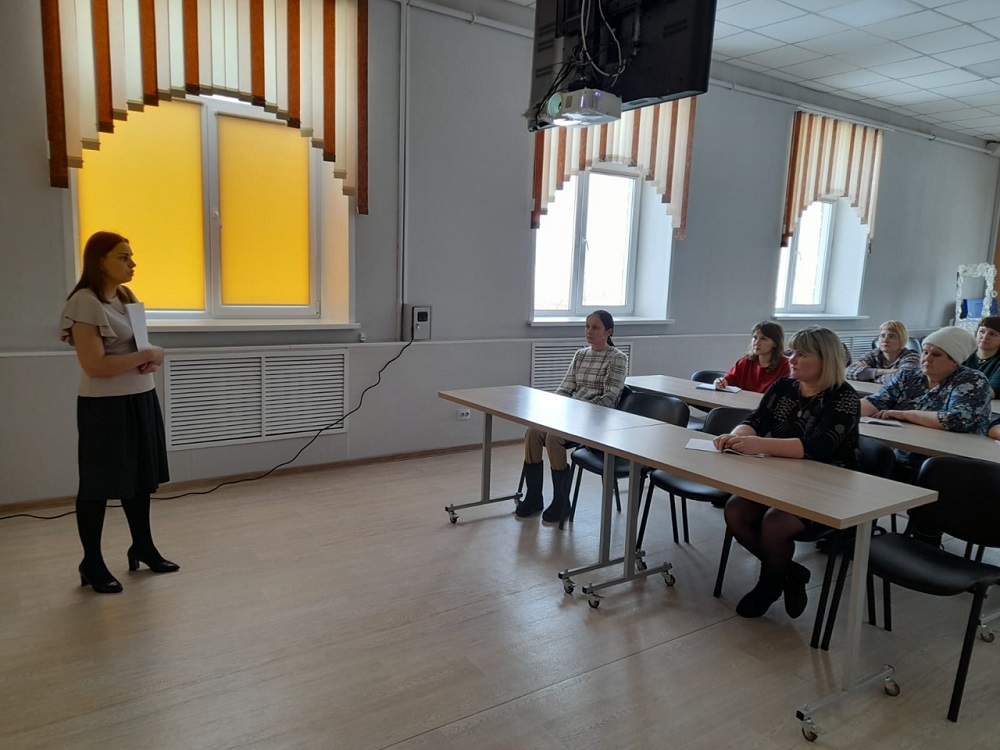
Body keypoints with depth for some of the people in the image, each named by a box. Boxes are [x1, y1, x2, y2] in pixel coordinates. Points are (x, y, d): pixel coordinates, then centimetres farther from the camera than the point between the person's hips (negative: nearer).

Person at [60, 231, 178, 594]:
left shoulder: (126, 297, 10)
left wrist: (152, 359, -3)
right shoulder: (85, 303, -15)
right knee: (99, 484, 4)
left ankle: (143, 548, 30)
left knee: (140, 477, 16)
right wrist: (147, 356, -17)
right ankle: (92, 564, 19)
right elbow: (94, 365, -22)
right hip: (105, 406, -8)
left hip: (140, 399, 8)